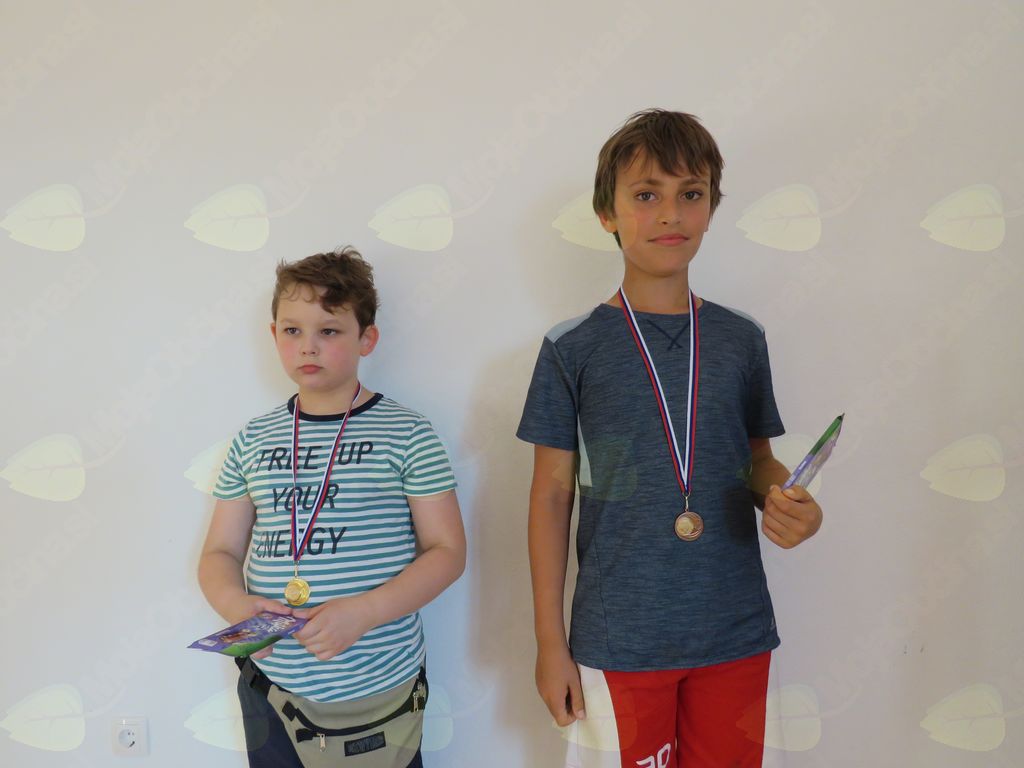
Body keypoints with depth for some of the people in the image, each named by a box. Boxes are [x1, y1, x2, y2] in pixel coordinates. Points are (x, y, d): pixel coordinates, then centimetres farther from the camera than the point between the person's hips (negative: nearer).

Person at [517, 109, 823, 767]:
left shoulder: (741, 339, 2)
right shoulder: (574, 348, -6)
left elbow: (759, 458, 12)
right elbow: (552, 495, -3)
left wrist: (790, 503, -12)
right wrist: (550, 642, -2)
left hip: (737, 635, 3)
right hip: (618, 641, -2)